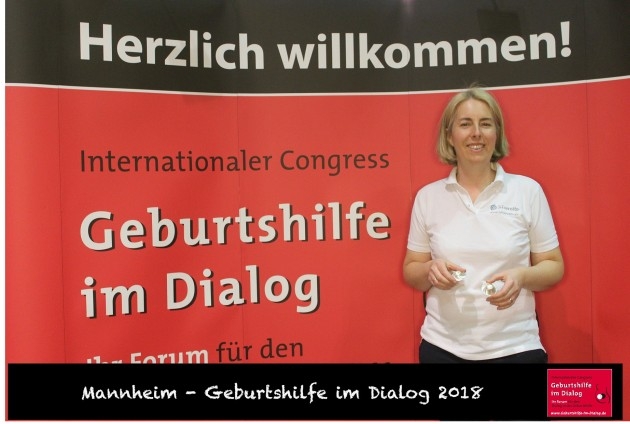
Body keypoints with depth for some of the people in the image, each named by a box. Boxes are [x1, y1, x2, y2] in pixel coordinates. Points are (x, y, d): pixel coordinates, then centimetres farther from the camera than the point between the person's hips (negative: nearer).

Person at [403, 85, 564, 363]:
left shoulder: (528, 190, -3)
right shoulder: (427, 196, 0)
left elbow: (554, 267, 2)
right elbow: (411, 272, 5)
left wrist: (521, 276, -18)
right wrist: (430, 270, -16)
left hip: (515, 347, -1)